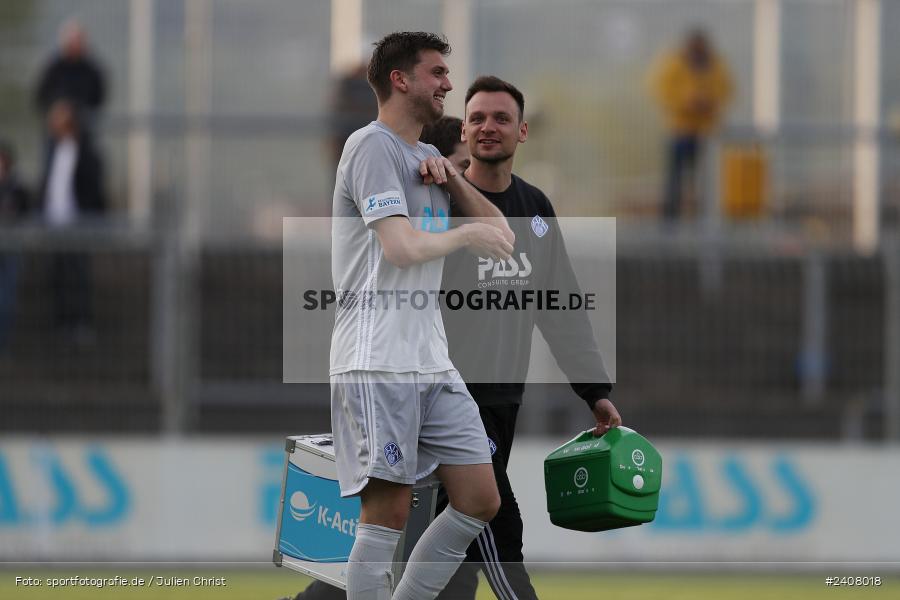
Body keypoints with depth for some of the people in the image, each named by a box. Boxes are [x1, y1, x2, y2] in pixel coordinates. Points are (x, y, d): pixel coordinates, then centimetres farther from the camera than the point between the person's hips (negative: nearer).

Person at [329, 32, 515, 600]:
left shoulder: (425, 155, 20)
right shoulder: (373, 146, -8)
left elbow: (498, 229, 17)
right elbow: (403, 246, -19)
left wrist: (450, 177, 2)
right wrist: (467, 233, -3)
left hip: (433, 362, 9)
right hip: (377, 364, -9)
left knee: (480, 502, 5)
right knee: (387, 516, -9)